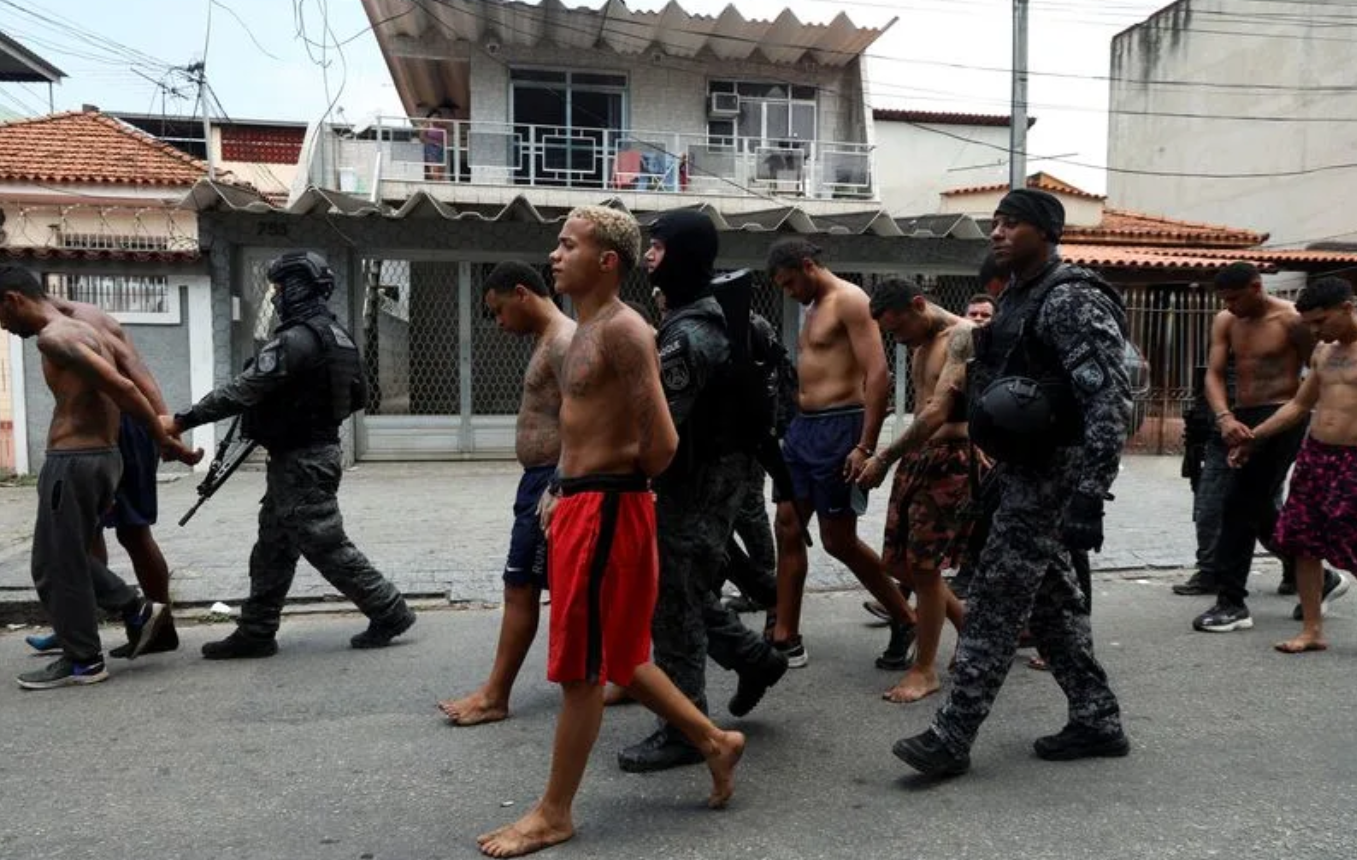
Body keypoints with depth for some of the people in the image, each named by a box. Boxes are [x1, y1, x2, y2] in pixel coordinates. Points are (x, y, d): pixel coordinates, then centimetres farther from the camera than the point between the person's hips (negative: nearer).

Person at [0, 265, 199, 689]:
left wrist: (165, 442, -18)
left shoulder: (53, 337, -14)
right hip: (101, 456, 9)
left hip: (74, 461, -9)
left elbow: (122, 388, -22)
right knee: (68, 556, 22)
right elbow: (125, 386, 12)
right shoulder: (85, 330, 16)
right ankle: (136, 609, 21)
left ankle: (83, 661, 15)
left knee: (55, 565, 4)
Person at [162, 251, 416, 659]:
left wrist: (181, 420, -15)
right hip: (317, 451, 10)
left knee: (326, 545, -2)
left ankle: (390, 612, 7)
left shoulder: (296, 339, -19)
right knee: (273, 546, 14)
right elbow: (358, 396, 17)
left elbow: (242, 391, -21)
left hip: (300, 461, -10)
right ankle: (256, 632, 21)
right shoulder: (337, 335, 11)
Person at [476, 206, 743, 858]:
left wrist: (622, 484, -3)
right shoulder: (587, 331, 15)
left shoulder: (623, 331, -16)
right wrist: (562, 492, 14)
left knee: (580, 668, 2)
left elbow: (662, 442, -20)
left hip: (605, 510, -10)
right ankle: (713, 741, 35)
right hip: (580, 505, 10)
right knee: (614, 658, 19)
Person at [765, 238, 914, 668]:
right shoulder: (814, 308, 18)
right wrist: (800, 424, 16)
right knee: (787, 528, 7)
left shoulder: (849, 300, -10)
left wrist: (866, 447, -23)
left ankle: (905, 619, 18)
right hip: (803, 427, 9)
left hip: (838, 429, -9)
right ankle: (785, 637, 14)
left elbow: (878, 375, -19)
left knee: (838, 540, -2)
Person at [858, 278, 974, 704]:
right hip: (917, 455, 9)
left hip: (950, 458, -9)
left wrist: (885, 457, -22)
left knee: (922, 566, -5)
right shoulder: (921, 345, 17)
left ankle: (925, 670, 10)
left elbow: (939, 413, -20)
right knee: (904, 563, 8)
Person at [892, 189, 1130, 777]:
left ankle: (951, 739, 2)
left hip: (1050, 475, -10)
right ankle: (1097, 721, 28)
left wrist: (1089, 499, -27)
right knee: (1050, 599, 15)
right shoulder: (1014, 297, 13)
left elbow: (1110, 403, -22)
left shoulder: (1072, 300, -16)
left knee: (993, 605, -6)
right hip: (1020, 471, 10)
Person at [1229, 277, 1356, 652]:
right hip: (1313, 456, 7)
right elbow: (1300, 404, 22)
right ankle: (1312, 630, 17)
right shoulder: (1323, 351, 13)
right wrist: (1254, 437, 19)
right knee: (1303, 543, 7)